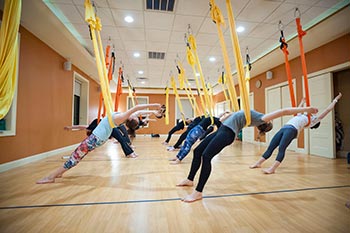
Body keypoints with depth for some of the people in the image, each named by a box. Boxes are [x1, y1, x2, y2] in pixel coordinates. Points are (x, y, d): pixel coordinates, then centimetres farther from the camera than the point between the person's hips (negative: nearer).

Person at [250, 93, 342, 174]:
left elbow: (327, 110, 24)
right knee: (270, 148, -2)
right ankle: (258, 163, 0)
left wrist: (335, 100, 35)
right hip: (283, 128, 6)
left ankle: (272, 168, -31)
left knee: (281, 148, -24)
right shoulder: (302, 116, 37)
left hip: (292, 129, -6)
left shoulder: (313, 121, 20)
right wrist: (302, 102, 70)